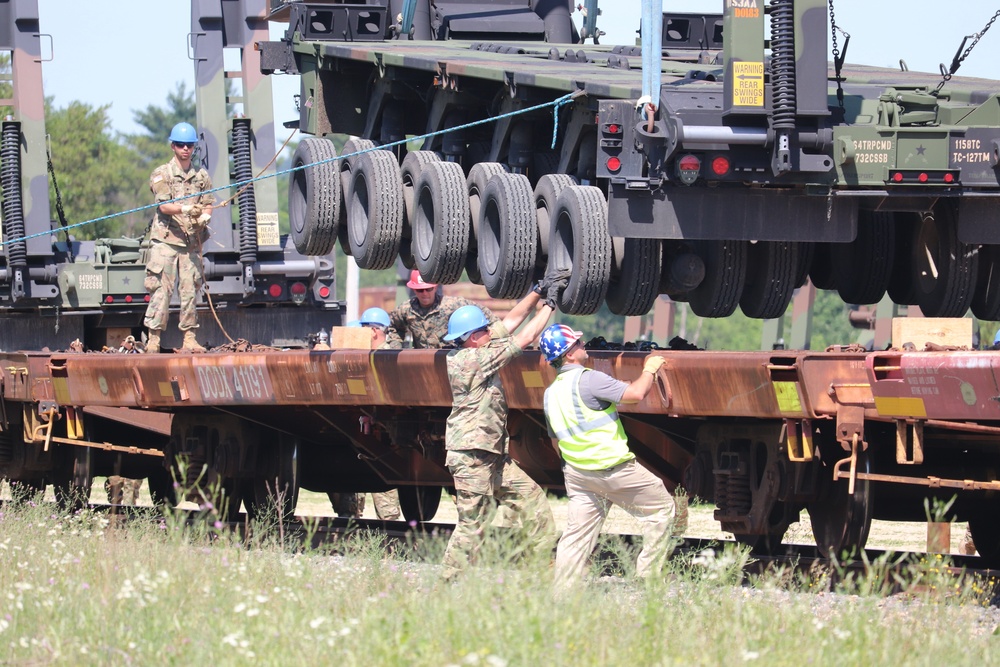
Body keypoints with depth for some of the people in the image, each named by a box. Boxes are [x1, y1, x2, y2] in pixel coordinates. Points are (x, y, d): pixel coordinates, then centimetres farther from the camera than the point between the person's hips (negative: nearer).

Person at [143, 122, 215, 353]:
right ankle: (153, 338, -7)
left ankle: (189, 338, 7)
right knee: (161, 288, -8)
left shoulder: (201, 176, 14)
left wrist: (204, 217, -13)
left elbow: (208, 204, 11)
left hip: (192, 240, 4)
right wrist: (185, 209, -28)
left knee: (190, 289, 3)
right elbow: (163, 204, -10)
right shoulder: (161, 174, 2)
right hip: (165, 239, -4)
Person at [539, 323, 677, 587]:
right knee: (661, 506, 8)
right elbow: (636, 393, -21)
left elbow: (555, 438, 20)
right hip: (613, 468, -8)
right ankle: (648, 576, 9)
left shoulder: (550, 393, 11)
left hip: (576, 473, 8)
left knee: (575, 537, 8)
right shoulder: (587, 379, -15)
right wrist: (649, 370, -3)